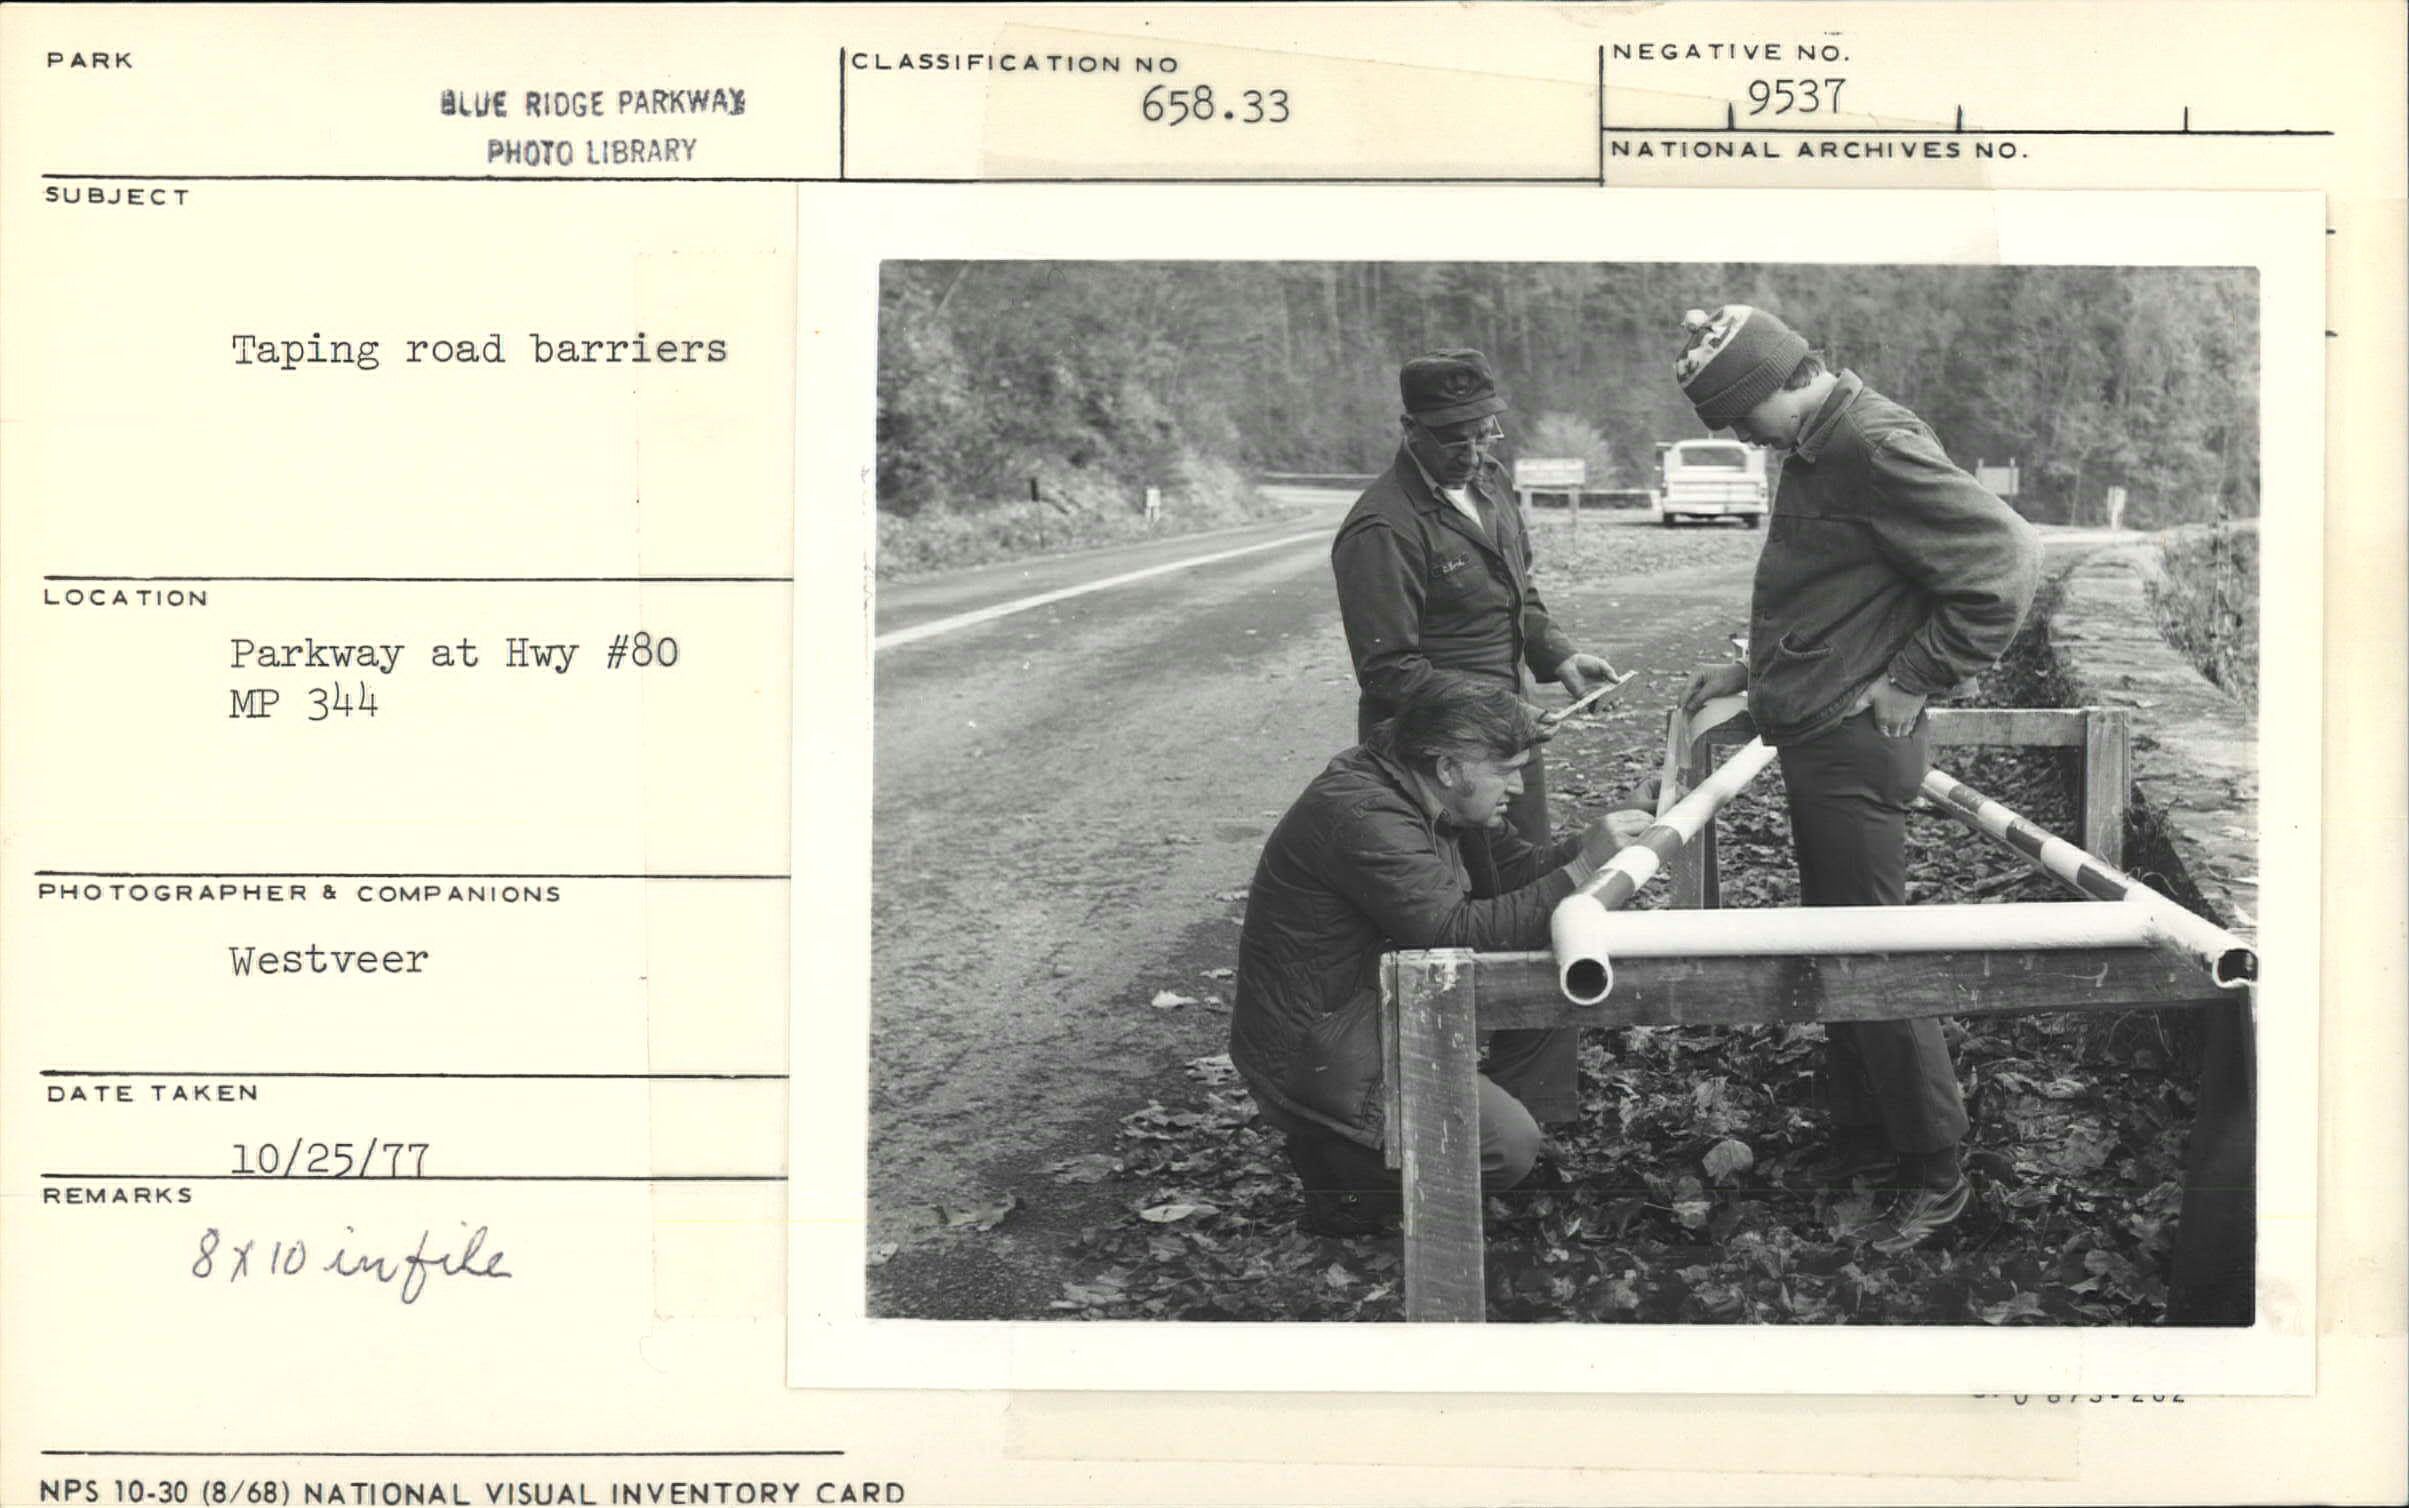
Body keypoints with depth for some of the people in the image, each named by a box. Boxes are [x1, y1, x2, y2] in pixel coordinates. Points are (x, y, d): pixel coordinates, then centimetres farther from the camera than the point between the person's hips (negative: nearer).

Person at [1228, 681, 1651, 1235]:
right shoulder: (1363, 817, -28)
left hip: (1378, 999, 10)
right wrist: (1582, 867, -31)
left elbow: (1510, 867, 8)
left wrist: (1597, 844, -10)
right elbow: (1458, 932, -32)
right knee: (1510, 1146, -16)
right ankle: (1339, 1160, 1)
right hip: (1313, 1051, -10)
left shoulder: (1431, 796, 3)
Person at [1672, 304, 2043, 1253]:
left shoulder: (1878, 449, -20)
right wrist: (1754, 672, 16)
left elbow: (2005, 561, -25)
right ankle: (1863, 1133, 29)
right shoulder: (1812, 449, 10)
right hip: (1815, 739, 10)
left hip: (1856, 745, -10)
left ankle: (1934, 1172, 9)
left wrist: (1913, 682, -19)